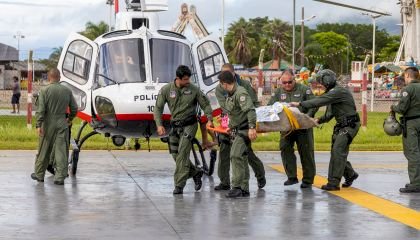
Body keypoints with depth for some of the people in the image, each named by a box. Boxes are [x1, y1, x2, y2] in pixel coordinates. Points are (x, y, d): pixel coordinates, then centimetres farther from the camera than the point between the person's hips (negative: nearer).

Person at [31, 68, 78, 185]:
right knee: (61, 151, 1)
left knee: (44, 150, 10)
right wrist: (70, 119, 26)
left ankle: (39, 174, 22)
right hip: (62, 123, 2)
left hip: (48, 124, -1)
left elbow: (41, 110, -14)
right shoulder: (67, 91, 3)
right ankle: (60, 177, -2)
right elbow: (74, 108, 9)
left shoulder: (45, 91, -7)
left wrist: (39, 125, -15)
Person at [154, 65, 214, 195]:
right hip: (175, 125, 4)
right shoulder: (166, 90, -4)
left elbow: (205, 104, 3)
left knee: (182, 153, -16)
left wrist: (209, 119, -11)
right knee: (175, 154, 7)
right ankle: (195, 173, 28)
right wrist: (159, 125, -12)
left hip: (189, 125, -4)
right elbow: (158, 108, -1)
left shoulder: (194, 89, -6)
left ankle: (179, 185, -15)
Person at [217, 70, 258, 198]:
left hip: (244, 130, -10)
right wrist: (231, 127, 33)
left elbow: (250, 110, -26)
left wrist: (252, 127, -33)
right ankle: (244, 189, 17)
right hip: (236, 131, 10)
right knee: (242, 159, 12)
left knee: (236, 155, -19)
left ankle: (237, 187, -20)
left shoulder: (240, 93, -17)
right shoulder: (230, 95, 14)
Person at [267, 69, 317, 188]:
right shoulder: (279, 92, 9)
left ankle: (308, 179, 9)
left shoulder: (304, 90, -2)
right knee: (285, 149, -5)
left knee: (306, 152, 0)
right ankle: (292, 177, 6)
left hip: (303, 127, -3)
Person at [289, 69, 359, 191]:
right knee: (337, 152, 12)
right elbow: (329, 114, 18)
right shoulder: (332, 93, 15)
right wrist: (319, 120, 0)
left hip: (350, 125, -10)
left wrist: (300, 104, -25)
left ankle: (334, 183, -17)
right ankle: (350, 174, 31)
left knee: (338, 151, -15)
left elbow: (319, 101, -27)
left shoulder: (338, 91, -18)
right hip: (341, 125, 10)